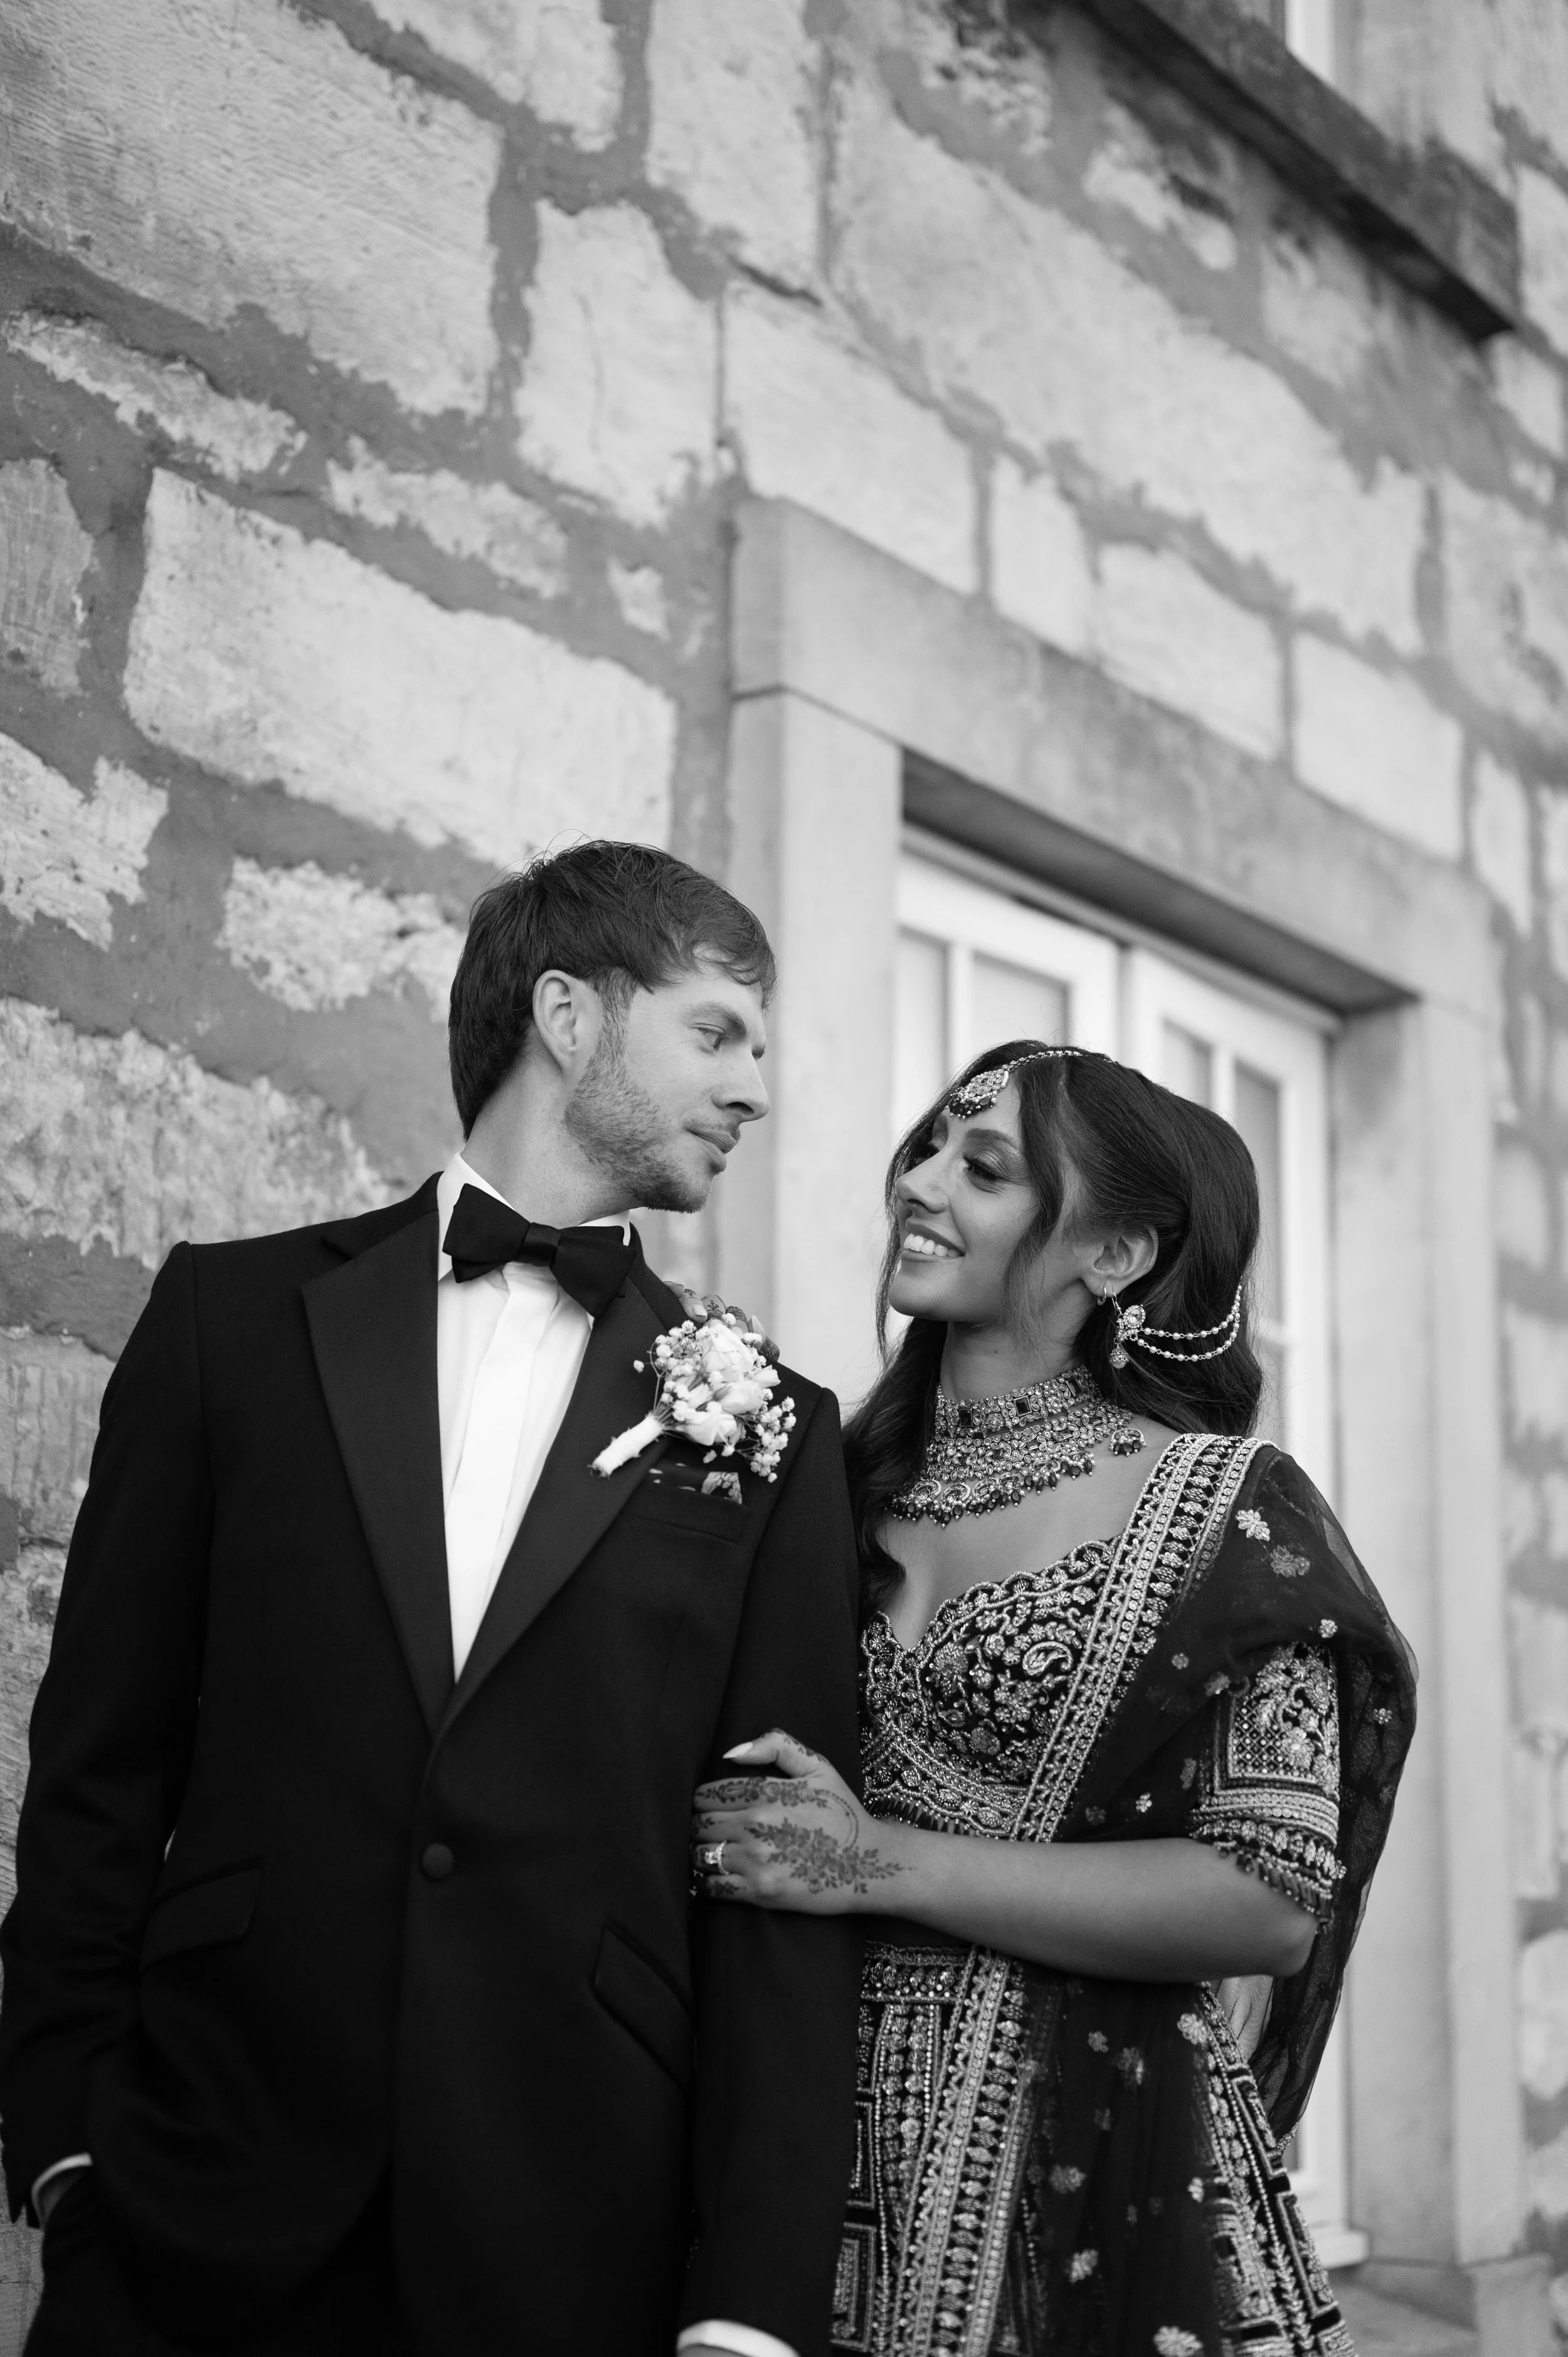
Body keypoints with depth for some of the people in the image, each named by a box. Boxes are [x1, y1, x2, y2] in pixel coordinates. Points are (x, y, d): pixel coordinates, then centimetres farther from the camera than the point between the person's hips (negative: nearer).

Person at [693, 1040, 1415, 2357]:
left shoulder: (1228, 1511, -8)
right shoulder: (851, 1486, 5)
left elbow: (1271, 1902, -15)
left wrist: (888, 1865, -18)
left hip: (1093, 2175, -4)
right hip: (833, 2140, 4)